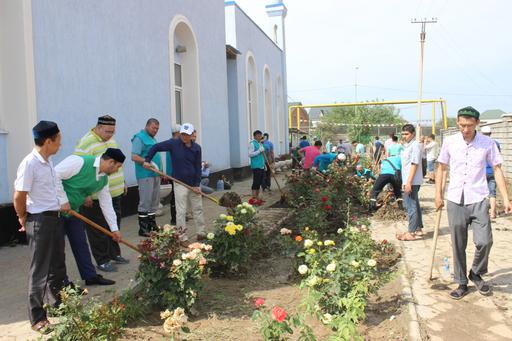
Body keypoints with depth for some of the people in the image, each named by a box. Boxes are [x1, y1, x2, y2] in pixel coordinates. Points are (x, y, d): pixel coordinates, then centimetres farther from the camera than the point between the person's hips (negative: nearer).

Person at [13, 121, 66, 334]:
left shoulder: (48, 162, 6)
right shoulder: (29, 164, -19)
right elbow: (19, 198, -15)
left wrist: (59, 206, 14)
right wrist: (24, 220, -1)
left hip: (55, 219, 8)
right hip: (39, 221, -8)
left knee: (58, 267, 19)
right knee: (39, 271, 3)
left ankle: (58, 307, 36)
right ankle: (37, 318, 16)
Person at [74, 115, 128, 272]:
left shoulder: (111, 140, 9)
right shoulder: (86, 143, -18)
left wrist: (122, 182, 22)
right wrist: (85, 195, -23)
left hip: (115, 194, 9)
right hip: (96, 198, -8)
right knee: (99, 231, 3)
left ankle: (114, 254, 33)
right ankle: (102, 261, 14)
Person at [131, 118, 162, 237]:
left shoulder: (152, 139, 18)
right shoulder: (139, 138, -9)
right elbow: (134, 157, -18)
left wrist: (160, 170, 18)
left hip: (155, 174, 9)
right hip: (145, 175, -9)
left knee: (154, 201, 14)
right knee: (145, 202, -5)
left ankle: (152, 225, 24)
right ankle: (143, 228, 1)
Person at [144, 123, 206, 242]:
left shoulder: (197, 148, -2)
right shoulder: (173, 143, -9)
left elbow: (198, 167, -2)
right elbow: (155, 147, -1)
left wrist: (197, 184, -6)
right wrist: (147, 160, -9)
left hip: (194, 183, 3)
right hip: (180, 183, -3)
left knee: (198, 208, 12)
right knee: (181, 211, -1)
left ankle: (201, 233, 25)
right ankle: (182, 237, 7)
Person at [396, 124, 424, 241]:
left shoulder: (415, 145, -14)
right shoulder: (407, 145, 15)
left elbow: (414, 164, -19)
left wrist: (409, 182, -22)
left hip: (412, 181, -10)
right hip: (409, 181, 10)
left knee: (411, 206, -5)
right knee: (415, 205, 15)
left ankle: (411, 232, 0)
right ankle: (418, 229, 24)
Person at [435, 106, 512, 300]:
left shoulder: (487, 143, -2)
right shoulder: (449, 142, 0)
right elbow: (441, 168, 9)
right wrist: (438, 194, 5)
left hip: (479, 200, -1)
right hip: (455, 201, 1)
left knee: (484, 242, -9)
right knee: (458, 246, 8)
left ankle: (476, 274, 20)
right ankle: (462, 283, 23)